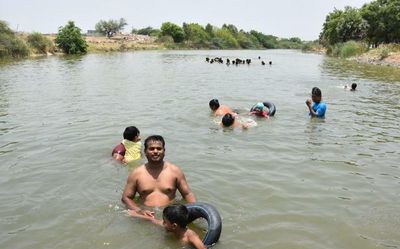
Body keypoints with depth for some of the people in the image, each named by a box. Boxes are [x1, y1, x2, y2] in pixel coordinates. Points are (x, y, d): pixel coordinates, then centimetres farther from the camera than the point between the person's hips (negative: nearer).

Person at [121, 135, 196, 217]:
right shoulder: (136, 173, 4)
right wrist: (139, 210, -11)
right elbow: (126, 198, 7)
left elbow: (188, 194, 9)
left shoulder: (175, 171, 5)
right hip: (146, 214, -1)